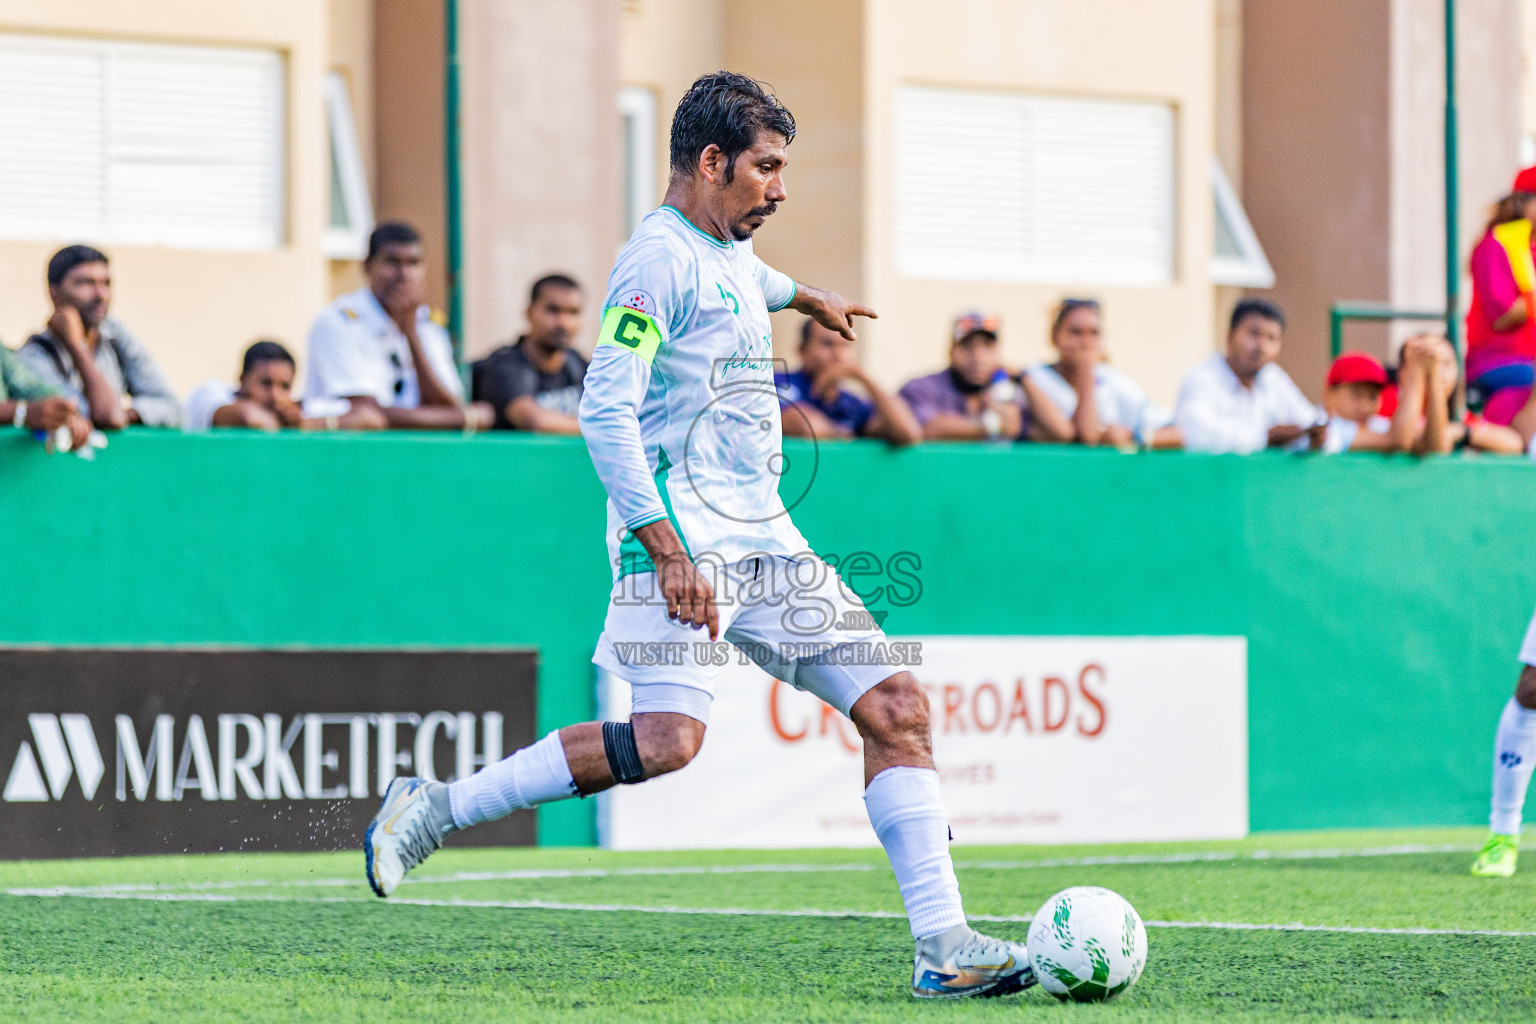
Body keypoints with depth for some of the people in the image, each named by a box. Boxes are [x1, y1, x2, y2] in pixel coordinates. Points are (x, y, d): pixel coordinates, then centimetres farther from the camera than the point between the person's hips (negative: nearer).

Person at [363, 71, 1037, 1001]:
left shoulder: (730, 253, 18)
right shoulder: (660, 259, -10)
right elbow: (605, 411, -18)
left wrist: (807, 296, 67)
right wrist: (668, 553, -25)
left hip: (765, 540, 9)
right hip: (685, 539, -9)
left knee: (896, 705, -2)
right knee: (670, 736, -25)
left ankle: (943, 947, -3)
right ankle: (434, 810, -11)